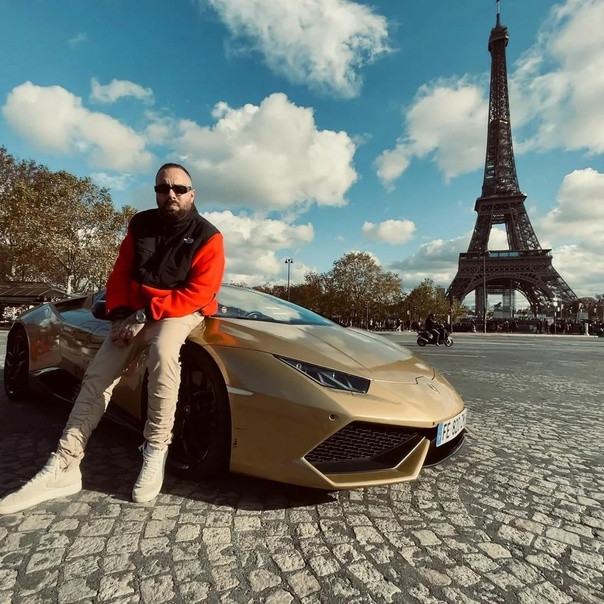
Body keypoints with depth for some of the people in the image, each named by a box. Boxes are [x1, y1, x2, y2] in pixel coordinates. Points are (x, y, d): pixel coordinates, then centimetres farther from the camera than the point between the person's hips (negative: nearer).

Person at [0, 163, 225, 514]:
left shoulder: (207, 237, -9)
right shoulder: (140, 225, 6)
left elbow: (198, 293, -18)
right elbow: (121, 273, 8)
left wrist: (146, 315, -23)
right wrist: (119, 314, -9)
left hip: (182, 311, -5)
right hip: (137, 311, 5)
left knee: (163, 353, -37)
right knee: (98, 375, -8)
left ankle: (156, 450, -23)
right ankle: (64, 467, -2)